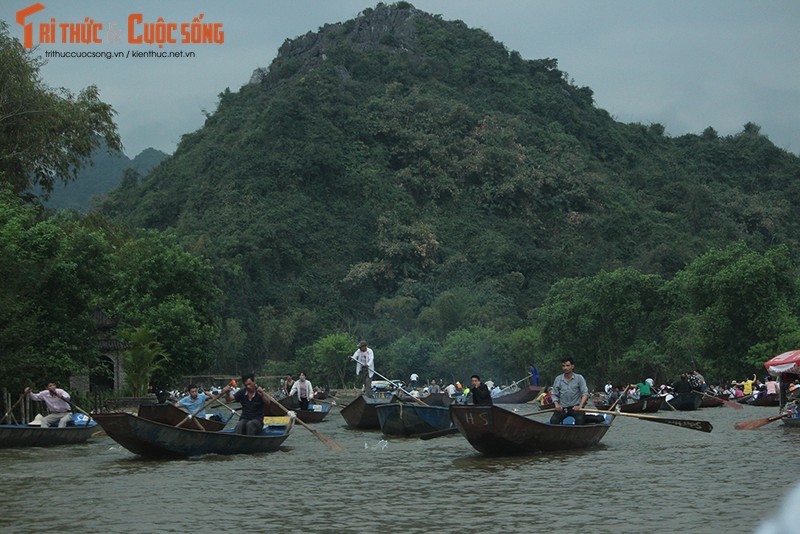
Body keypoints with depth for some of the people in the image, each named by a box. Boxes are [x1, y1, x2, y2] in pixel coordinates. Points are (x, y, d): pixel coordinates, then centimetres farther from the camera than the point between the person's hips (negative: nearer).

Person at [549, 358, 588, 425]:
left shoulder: (579, 378, 2)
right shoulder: (558, 379, 9)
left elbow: (585, 394, -5)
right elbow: (554, 394, 11)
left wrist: (580, 406, -21)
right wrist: (557, 405, -10)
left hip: (575, 407, -2)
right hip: (562, 408, 2)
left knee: (580, 419, -31)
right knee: (553, 420, -24)